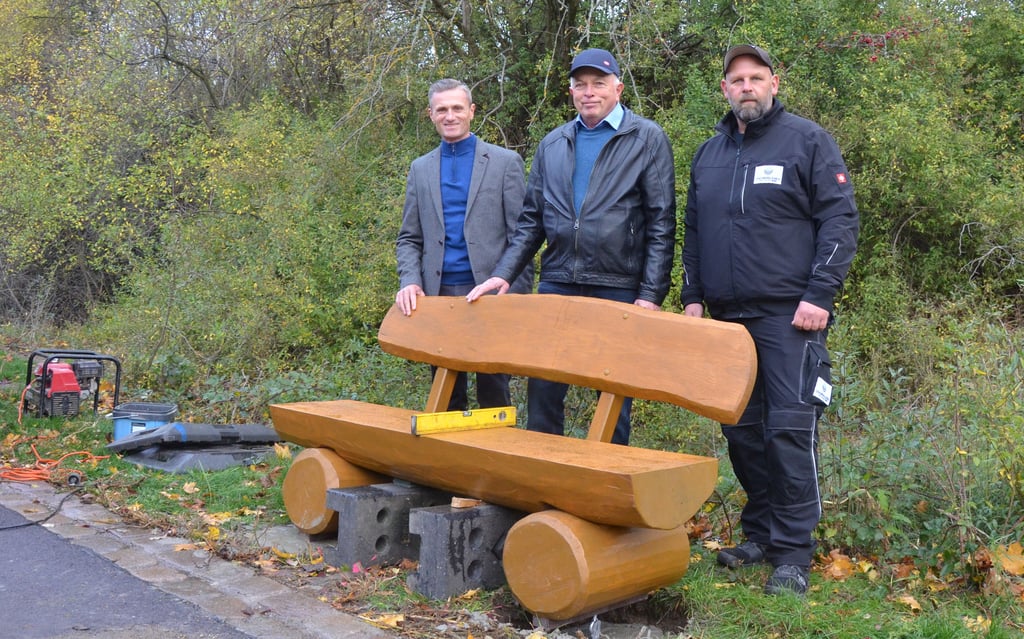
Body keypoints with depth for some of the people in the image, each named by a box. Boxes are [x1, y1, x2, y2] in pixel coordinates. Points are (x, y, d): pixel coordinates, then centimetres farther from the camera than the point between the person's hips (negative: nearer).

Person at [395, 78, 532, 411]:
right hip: (438, 295, 3)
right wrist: (409, 281, -5)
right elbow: (408, 238, 13)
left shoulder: (506, 162, 3)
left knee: (493, 390, 3)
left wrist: (518, 294, -10)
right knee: (446, 394, 11)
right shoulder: (420, 168, 13)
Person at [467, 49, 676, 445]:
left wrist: (651, 295, -10)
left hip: (618, 287, -3)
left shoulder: (647, 139, 2)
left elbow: (661, 225, -3)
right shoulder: (552, 145, 14)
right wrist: (503, 274, 2)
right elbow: (531, 222, 15)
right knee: (542, 390, 6)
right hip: (557, 282, 4)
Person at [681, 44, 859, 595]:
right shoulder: (709, 154, 16)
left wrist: (820, 295, -14)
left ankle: (793, 553, 1)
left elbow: (840, 220, -5)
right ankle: (759, 534, 22)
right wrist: (692, 296, 10)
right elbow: (693, 232, 20)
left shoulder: (807, 140, 0)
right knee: (740, 429, 8)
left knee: (789, 428, -8)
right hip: (727, 315, 5)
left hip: (789, 315, -5)